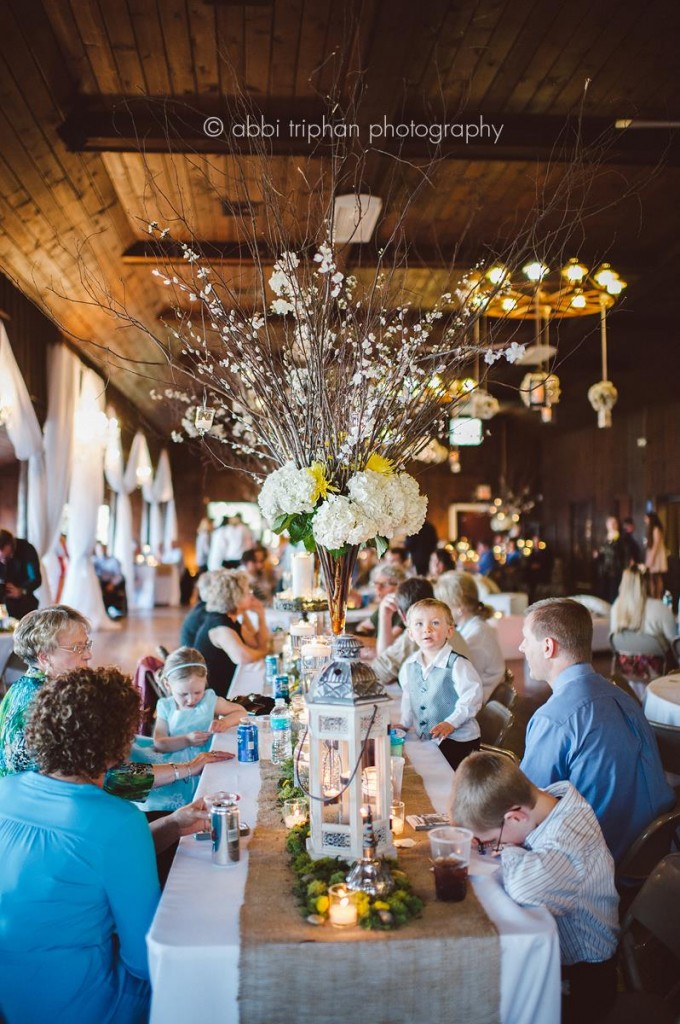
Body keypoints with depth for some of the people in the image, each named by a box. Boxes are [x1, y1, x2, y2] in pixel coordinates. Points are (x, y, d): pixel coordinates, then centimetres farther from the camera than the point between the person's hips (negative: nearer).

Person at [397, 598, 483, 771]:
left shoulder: (457, 664, -17)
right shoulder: (409, 666, 1)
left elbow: (471, 698, -17)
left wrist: (451, 723, -21)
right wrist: (404, 724, 12)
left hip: (457, 740, -5)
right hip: (424, 738, 6)